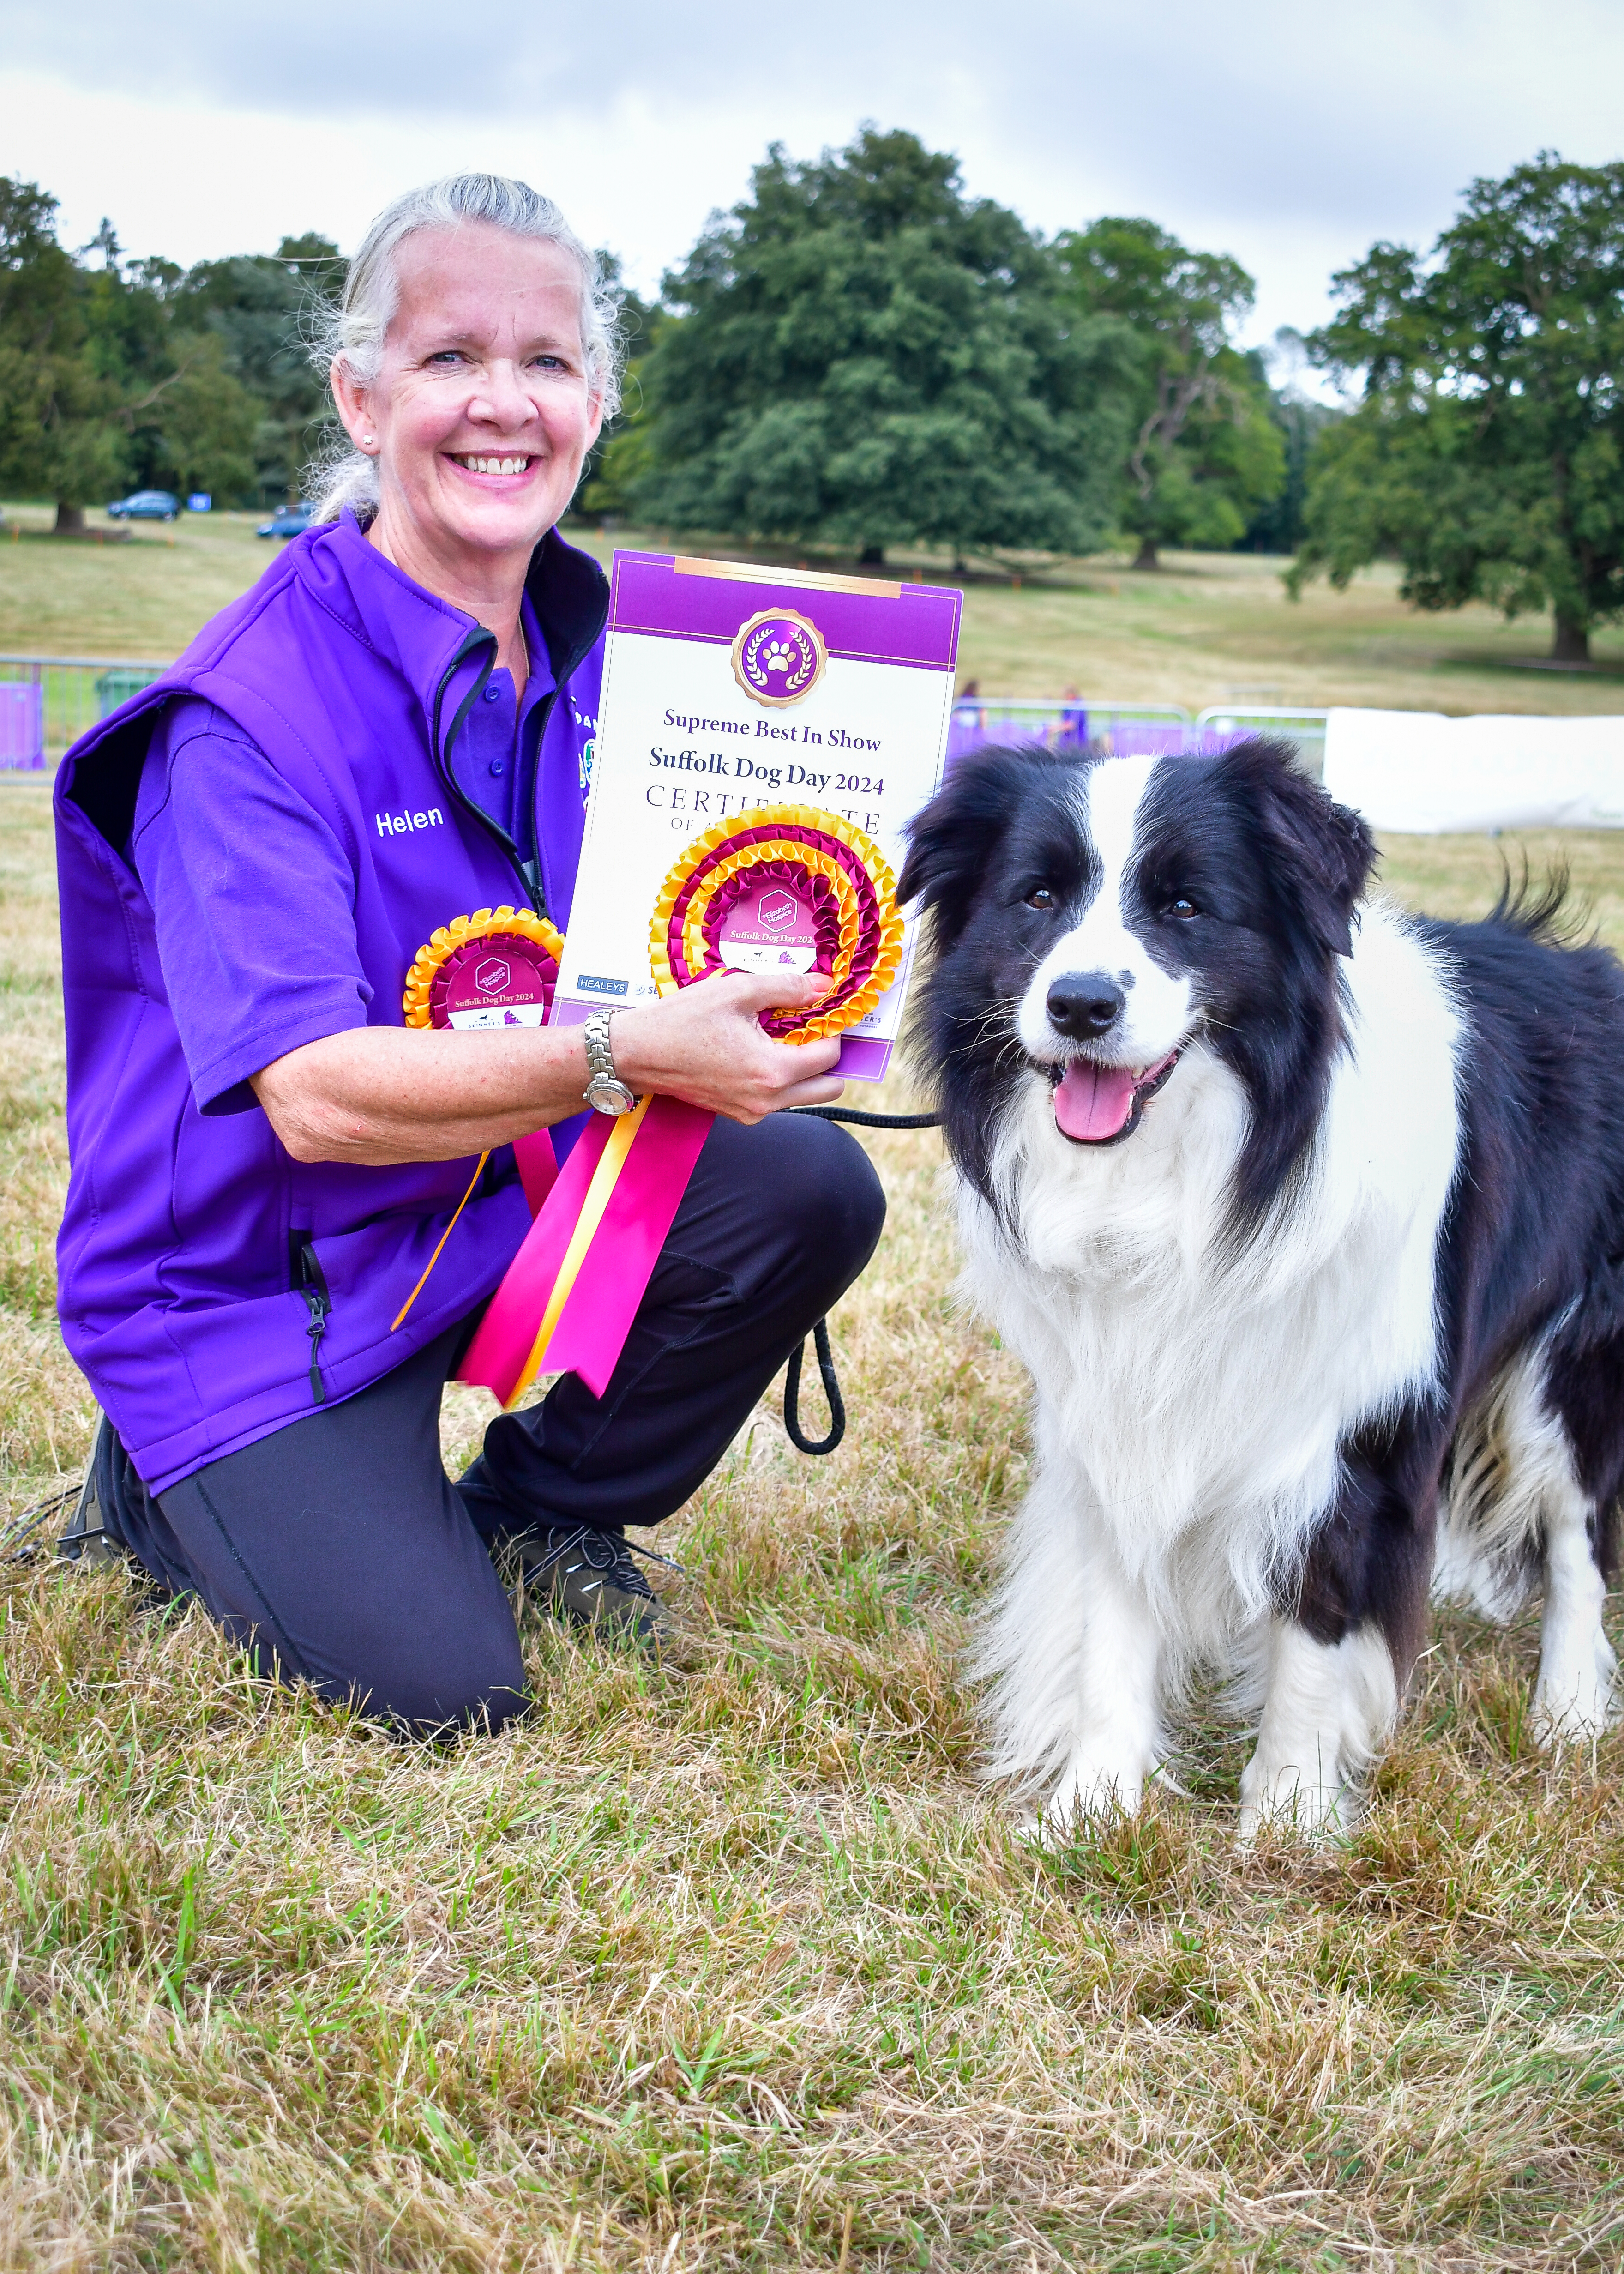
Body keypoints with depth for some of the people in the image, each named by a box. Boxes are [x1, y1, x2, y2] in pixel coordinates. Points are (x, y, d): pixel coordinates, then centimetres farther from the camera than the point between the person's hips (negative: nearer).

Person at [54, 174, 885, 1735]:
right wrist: (625, 1055, -42)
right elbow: (314, 1095, -31)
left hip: (528, 1188, 6)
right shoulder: (253, 715, -23)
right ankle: (175, 1487, 13)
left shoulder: (597, 656, -2)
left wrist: (778, 977, -21)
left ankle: (543, 1502, 7)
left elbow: (686, 940, 3)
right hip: (262, 1275, -5)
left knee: (813, 1188, -19)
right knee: (441, 1688, -18)